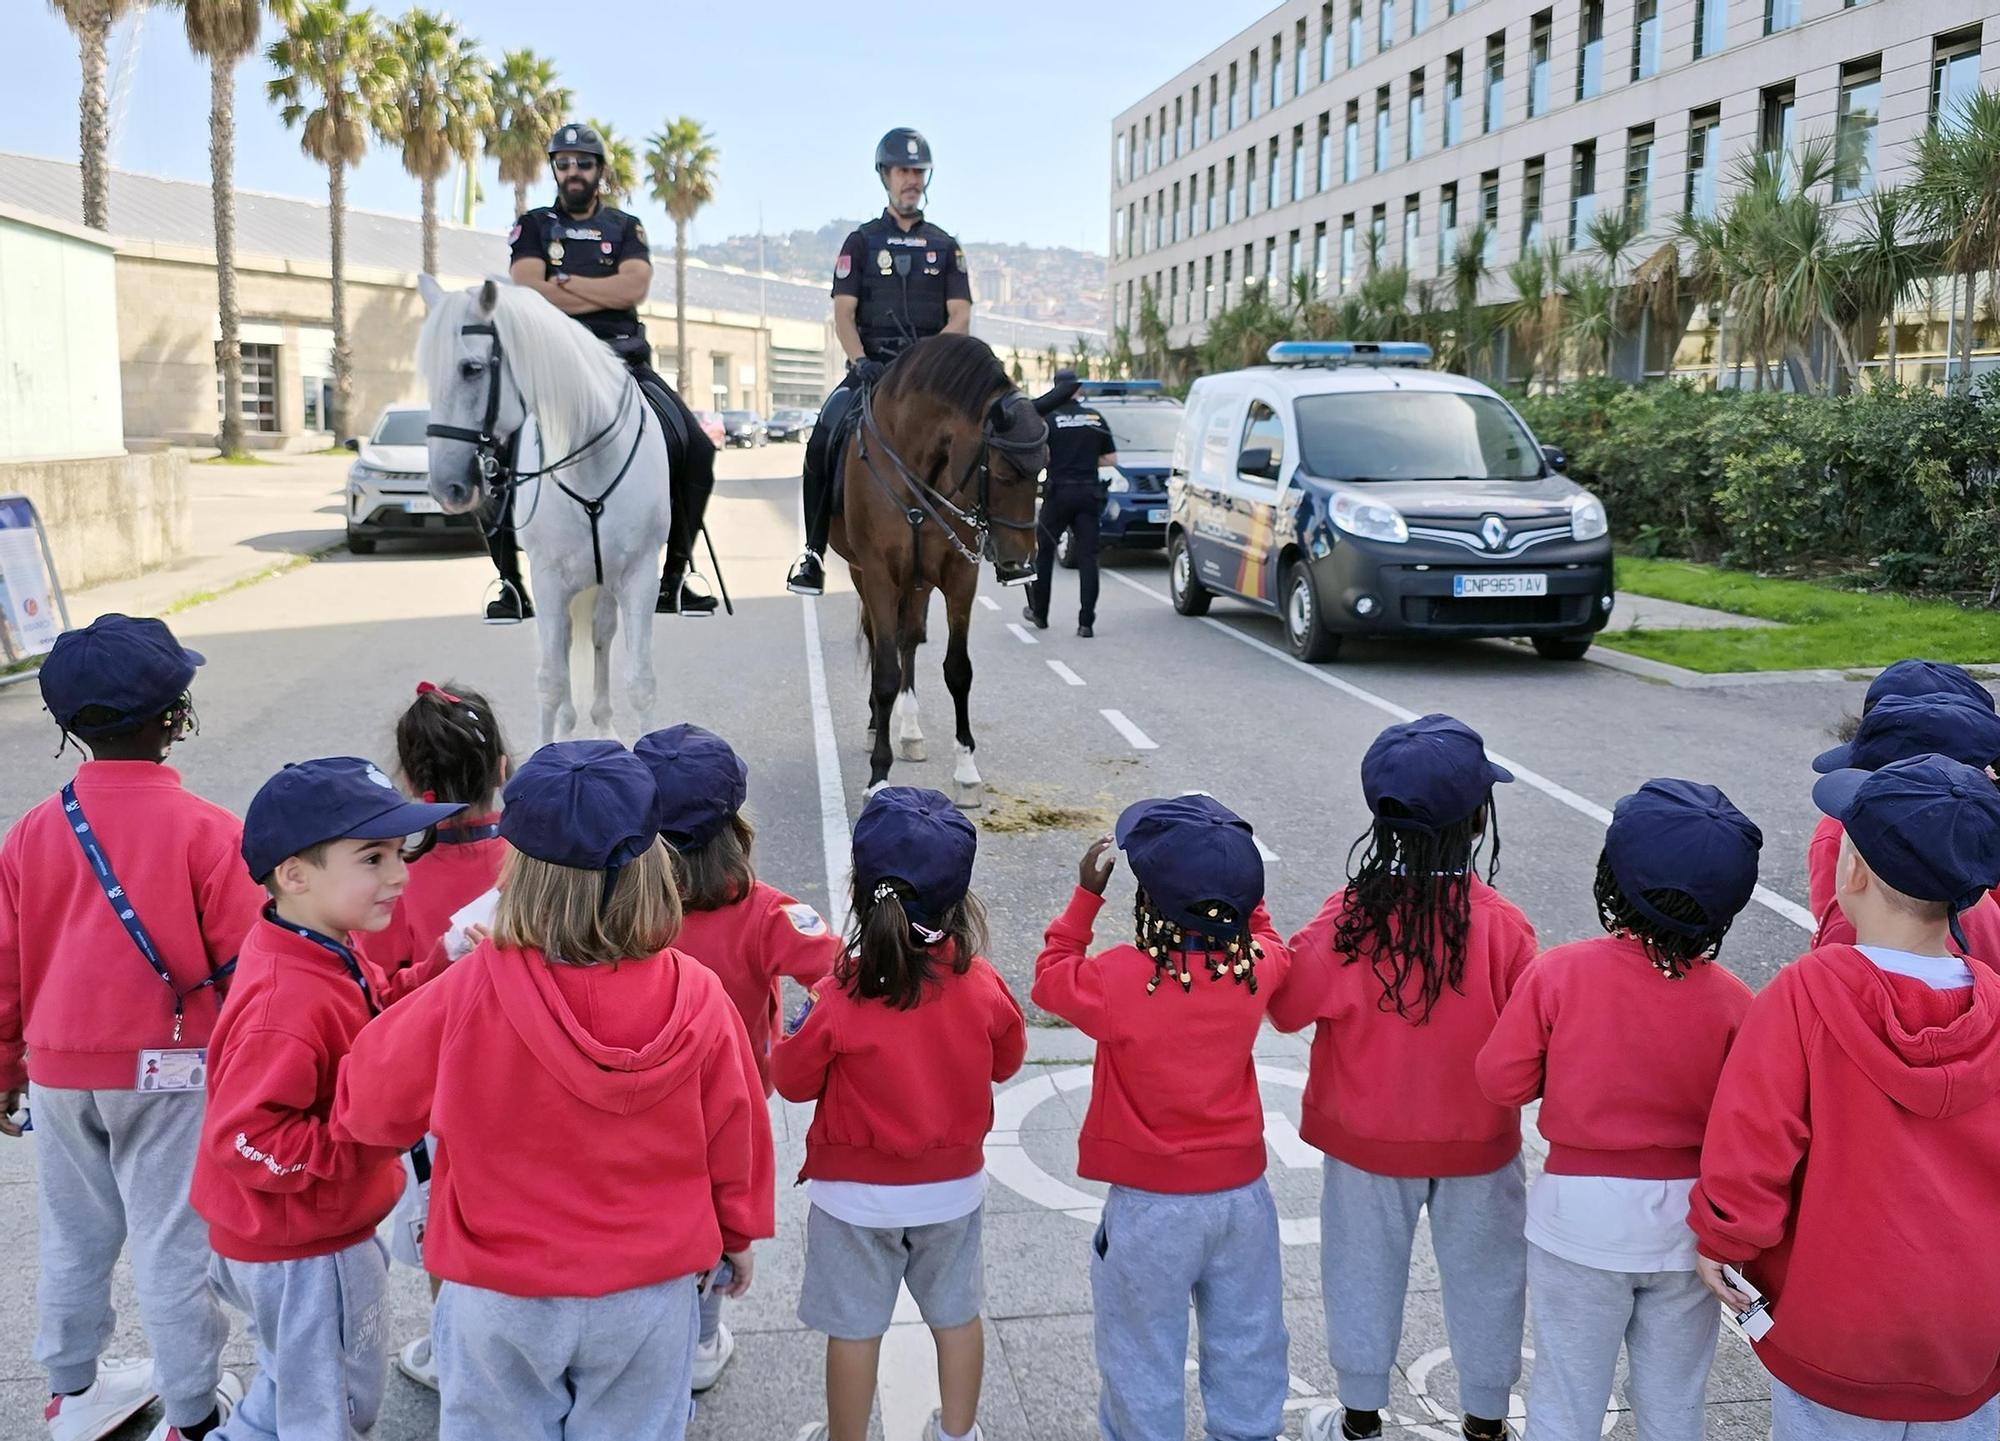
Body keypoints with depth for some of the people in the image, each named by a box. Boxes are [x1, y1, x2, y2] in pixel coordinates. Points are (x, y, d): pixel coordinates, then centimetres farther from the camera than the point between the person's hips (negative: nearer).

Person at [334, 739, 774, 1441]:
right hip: (649, 1291, 1)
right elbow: (735, 1135, -5)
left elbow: (372, 1104, -7)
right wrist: (739, 1233, 14)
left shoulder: (466, 994, -24)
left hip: (499, 1297, -1)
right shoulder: (696, 997, -19)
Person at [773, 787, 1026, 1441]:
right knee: (957, 1313, 21)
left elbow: (792, 1080, -11)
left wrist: (801, 1024, 4)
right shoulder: (981, 984, -16)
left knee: (854, 1326, 13)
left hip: (858, 1194, -3)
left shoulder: (841, 997, -24)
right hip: (954, 1186, 3)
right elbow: (1006, 1061, 2)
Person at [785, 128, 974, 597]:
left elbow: (961, 316, 5)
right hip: (872, 366, -1)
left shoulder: (945, 246, 15)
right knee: (824, 440, -24)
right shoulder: (861, 242, 11)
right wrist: (860, 360, -16)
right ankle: (813, 554, -14)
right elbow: (843, 313, 2)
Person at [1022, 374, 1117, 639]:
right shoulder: (1096, 418, 5)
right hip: (1089, 493, 2)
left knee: (1044, 551, 15)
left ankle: (1039, 613, 23)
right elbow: (1111, 460, 7)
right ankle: (1086, 622, -5)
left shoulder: (1049, 418, -5)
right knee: (1087, 556, 1)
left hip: (1059, 492, -2)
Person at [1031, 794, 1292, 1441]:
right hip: (1242, 1192, 4)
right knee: (1248, 1348, 21)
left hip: (1151, 1205, -3)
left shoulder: (1120, 978, -23)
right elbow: (1260, 931, 12)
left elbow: (1052, 978, -2)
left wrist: (1086, 894, -1)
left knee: (1145, 1362, 14)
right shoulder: (1257, 966, -13)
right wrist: (1227, 868, 8)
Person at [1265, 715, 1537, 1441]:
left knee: (1365, 1275, 19)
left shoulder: (1347, 917, -21)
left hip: (1368, 1141, 1)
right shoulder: (1503, 926, -22)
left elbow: (1287, 1005, -12)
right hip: (1476, 1144, 0)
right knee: (1484, 1279, 19)